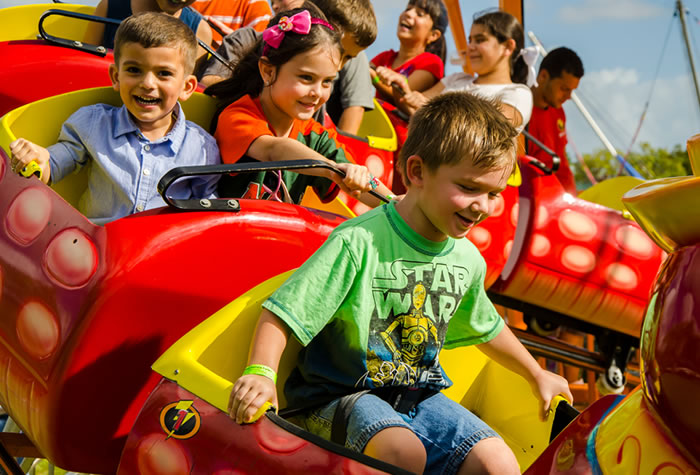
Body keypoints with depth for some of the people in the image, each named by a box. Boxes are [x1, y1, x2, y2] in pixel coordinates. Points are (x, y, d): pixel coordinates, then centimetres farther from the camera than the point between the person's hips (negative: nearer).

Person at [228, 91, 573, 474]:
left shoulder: (468, 261, 6)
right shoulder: (361, 242, -18)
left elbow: (485, 328, 27)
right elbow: (281, 313, -21)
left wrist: (536, 375, 39)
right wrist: (260, 372, -38)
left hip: (418, 397, 6)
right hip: (341, 396, -6)